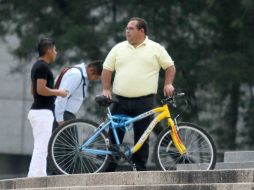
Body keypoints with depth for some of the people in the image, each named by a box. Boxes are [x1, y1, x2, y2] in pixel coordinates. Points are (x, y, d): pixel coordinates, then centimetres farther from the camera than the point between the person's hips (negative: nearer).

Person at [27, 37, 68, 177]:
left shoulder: (37, 66, 16)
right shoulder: (43, 67, -14)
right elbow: (41, 89, -24)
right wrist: (58, 92, -11)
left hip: (37, 111, 10)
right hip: (42, 112, -10)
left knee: (40, 149, 11)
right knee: (41, 149, -12)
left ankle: (39, 177, 12)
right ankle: (34, 177, -15)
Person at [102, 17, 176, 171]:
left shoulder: (156, 49, 5)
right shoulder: (118, 48, 11)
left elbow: (170, 67, 10)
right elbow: (107, 69, 13)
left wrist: (168, 84, -3)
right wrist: (106, 89, 3)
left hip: (144, 102, -2)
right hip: (121, 101, 2)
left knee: (142, 138, 1)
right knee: (114, 136, 1)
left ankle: (141, 170, 6)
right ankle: (109, 170, 6)